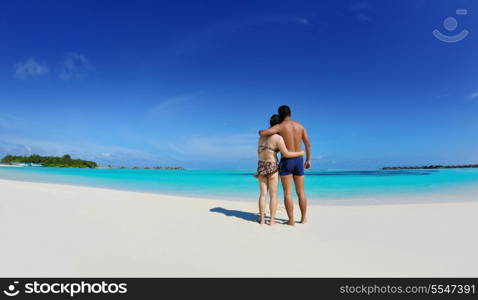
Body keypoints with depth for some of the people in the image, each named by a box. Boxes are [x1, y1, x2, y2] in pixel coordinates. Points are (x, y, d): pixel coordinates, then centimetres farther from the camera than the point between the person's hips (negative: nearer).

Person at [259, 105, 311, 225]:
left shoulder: (279, 126, -7)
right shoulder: (300, 126, 7)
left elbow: (262, 133, -18)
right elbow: (308, 144, 6)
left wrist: (260, 131, 8)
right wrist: (308, 159, 14)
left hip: (286, 162, -4)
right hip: (299, 161, 5)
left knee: (288, 193, 1)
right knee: (300, 192, 14)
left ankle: (291, 220, 3)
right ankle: (304, 218, 20)